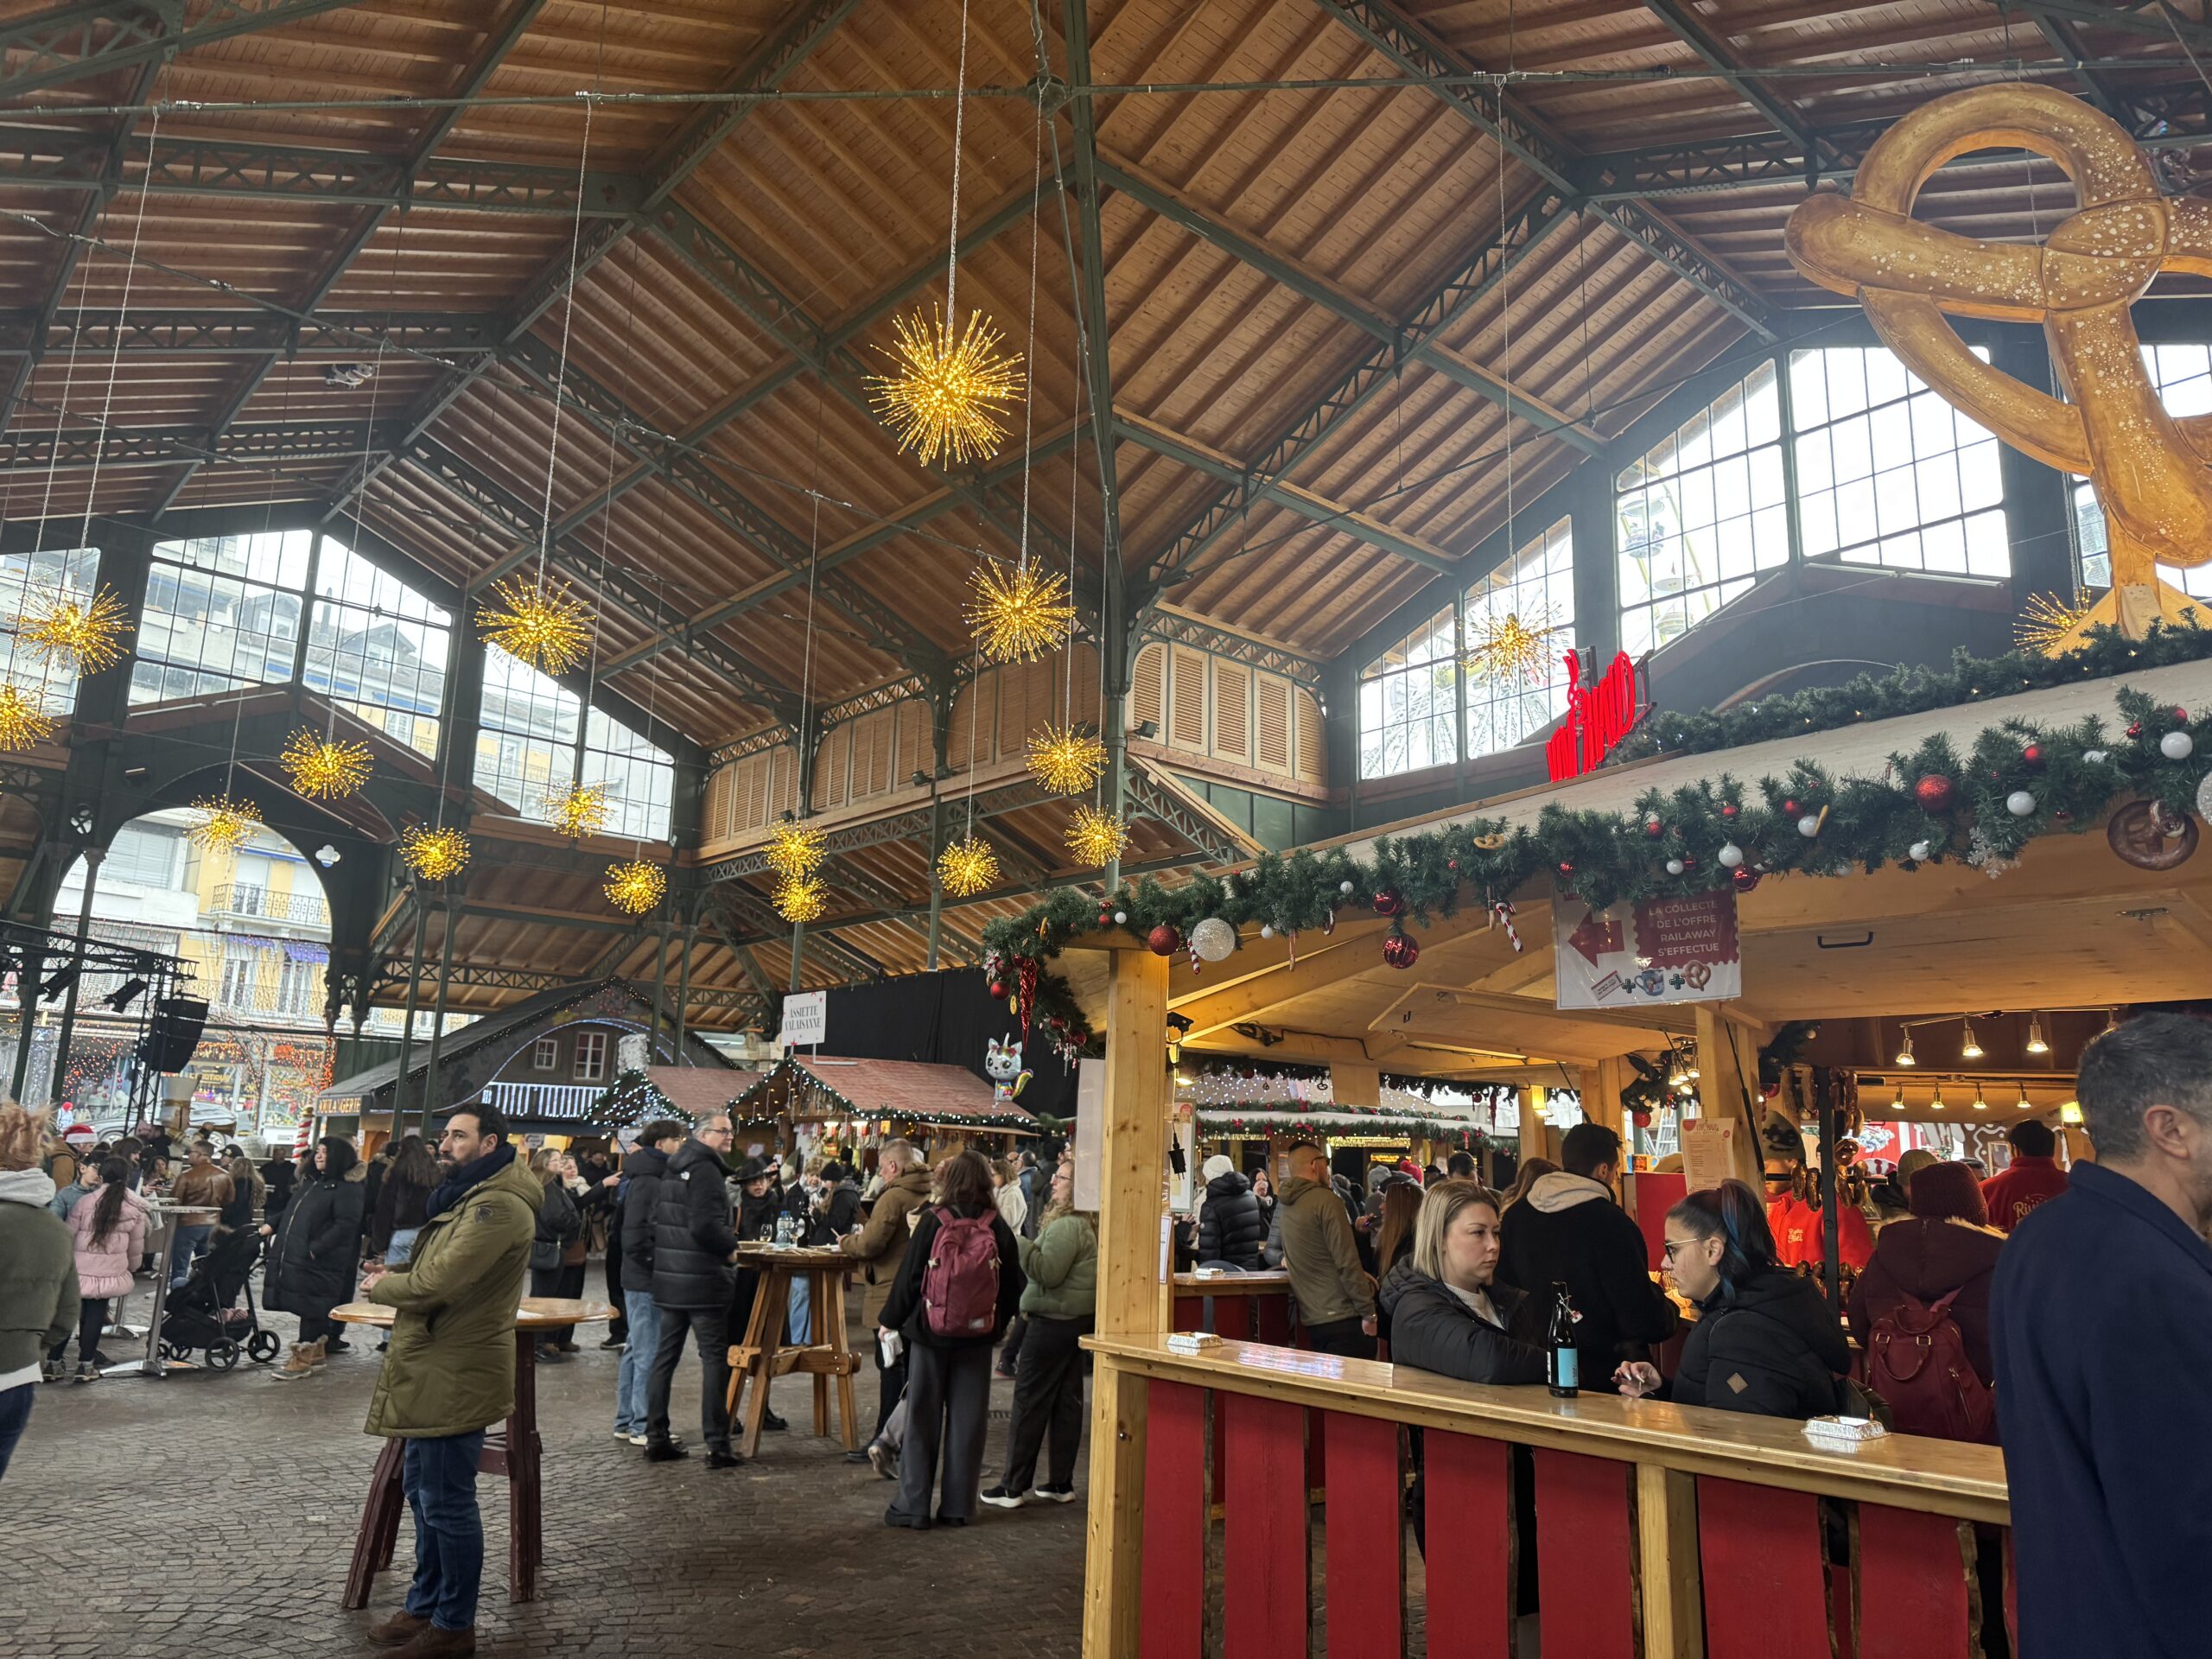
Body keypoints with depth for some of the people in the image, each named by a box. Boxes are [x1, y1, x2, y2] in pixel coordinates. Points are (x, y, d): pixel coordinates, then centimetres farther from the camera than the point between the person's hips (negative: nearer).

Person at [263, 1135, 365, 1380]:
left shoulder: (347, 1187, -11)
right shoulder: (313, 1183, 19)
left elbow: (345, 1225, -20)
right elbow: (292, 1213, 28)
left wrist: (315, 1249, -23)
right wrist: (272, 1225, 12)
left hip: (319, 1264, -9)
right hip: (295, 1258, 9)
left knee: (312, 1312, -2)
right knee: (308, 1310, 13)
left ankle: (303, 1359, 6)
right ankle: (317, 1353, 24)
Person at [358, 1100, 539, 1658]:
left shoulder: (498, 1206, -21)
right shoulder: (470, 1196, 16)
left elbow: (440, 1280, -26)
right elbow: (433, 1268, 21)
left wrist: (382, 1286, -7)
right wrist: (396, 1273, 0)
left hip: (456, 1376, -11)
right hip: (436, 1370, 11)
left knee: (446, 1502, -1)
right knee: (421, 1489, 19)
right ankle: (425, 1606, 32)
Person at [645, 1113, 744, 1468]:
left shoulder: (672, 1168, 14)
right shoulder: (706, 1170, -15)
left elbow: (657, 1221, 17)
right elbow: (705, 1225, -25)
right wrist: (731, 1247, -10)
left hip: (668, 1279, 9)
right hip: (703, 1281, -9)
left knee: (665, 1356, 13)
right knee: (714, 1358, -3)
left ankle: (656, 1439, 19)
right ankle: (717, 1445, -2)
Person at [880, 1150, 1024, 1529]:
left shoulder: (932, 1221, -11)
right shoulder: (997, 1227, -6)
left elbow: (910, 1275, -7)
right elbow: (1012, 1284, 1)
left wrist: (890, 1321, 5)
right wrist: (999, 1323, 17)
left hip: (930, 1333, -1)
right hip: (977, 1339, 2)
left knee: (922, 1419, 8)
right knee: (967, 1422, 10)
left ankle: (913, 1506, 11)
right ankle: (958, 1506, 15)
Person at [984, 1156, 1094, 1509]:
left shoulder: (1067, 1226, -19)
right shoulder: (1087, 1224, 13)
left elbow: (1048, 1272, -25)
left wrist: (1018, 1244, -24)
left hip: (1054, 1321, -10)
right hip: (1078, 1319, 10)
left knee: (1030, 1400, -3)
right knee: (1067, 1399, 11)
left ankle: (1014, 1487, 3)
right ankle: (1061, 1483, 17)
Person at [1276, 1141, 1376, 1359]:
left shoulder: (1284, 1205, 11)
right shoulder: (1326, 1200, -13)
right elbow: (1347, 1261, -17)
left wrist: (1360, 1276, 17)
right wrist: (1368, 1312, -12)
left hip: (1311, 1319, 8)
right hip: (1342, 1317, -8)